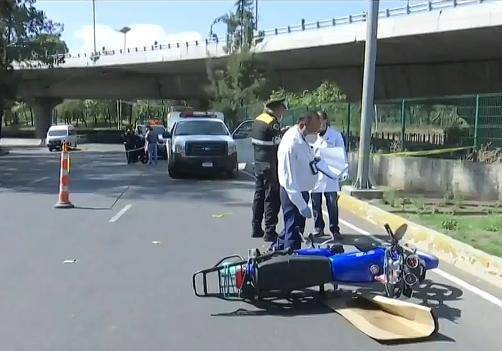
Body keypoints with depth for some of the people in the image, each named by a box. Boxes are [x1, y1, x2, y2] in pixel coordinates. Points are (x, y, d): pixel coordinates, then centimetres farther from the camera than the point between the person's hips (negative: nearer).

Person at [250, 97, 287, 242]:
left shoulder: (258, 119, 11)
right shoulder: (273, 122, -16)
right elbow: (281, 145, -16)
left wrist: (283, 132, 13)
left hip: (258, 163, 9)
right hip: (270, 165, -9)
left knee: (259, 195, 15)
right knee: (272, 197, -3)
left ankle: (256, 229, 23)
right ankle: (269, 232, 0)